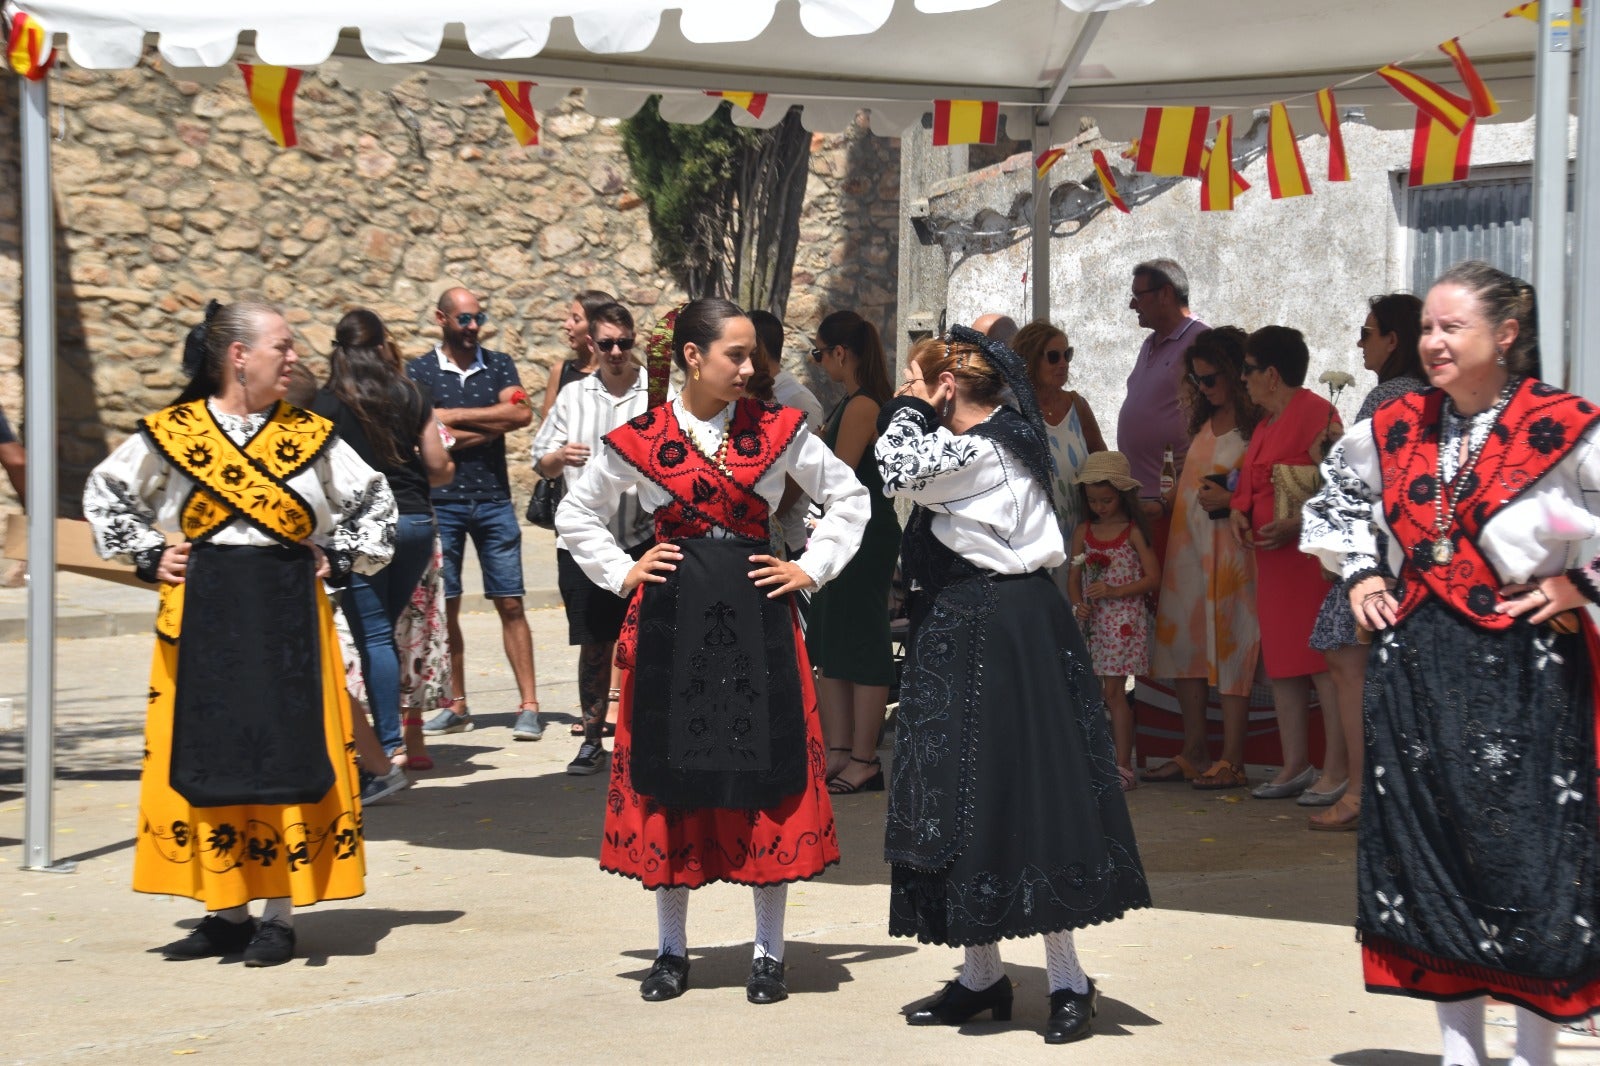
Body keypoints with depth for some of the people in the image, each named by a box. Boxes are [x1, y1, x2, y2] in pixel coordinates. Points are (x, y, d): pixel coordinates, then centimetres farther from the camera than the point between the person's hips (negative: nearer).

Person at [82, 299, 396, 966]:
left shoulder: (310, 436, 4)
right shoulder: (171, 434, 1)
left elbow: (375, 501, 14)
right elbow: (105, 495, 14)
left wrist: (339, 559, 4)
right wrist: (147, 556, 5)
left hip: (288, 618, 0)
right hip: (203, 620, 0)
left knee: (288, 759, -2)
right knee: (206, 761, 3)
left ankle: (279, 916, 5)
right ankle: (226, 912, 13)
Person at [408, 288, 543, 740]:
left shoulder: (499, 365, 9)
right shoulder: (419, 372, 3)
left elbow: (522, 413, -9)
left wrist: (455, 417, -11)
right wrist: (494, 424, -7)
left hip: (494, 500, 1)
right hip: (441, 502, -1)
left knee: (510, 604, -2)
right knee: (445, 608, 3)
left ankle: (529, 706, -1)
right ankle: (456, 707, 12)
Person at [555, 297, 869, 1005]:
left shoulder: (778, 430, 2)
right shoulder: (640, 440, 1)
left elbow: (849, 498, 12)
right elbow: (576, 514, 15)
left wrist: (810, 570, 3)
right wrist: (622, 574, 5)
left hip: (756, 619, 0)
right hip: (671, 622, 0)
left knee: (766, 777, 0)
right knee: (670, 778, 5)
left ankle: (769, 952, 11)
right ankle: (672, 950, 17)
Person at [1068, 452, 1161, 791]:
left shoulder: (1133, 532, -3)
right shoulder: (1083, 532, 9)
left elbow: (1153, 578, -7)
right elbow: (1073, 577, 10)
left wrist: (1114, 591, -16)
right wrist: (1078, 604, -10)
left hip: (1123, 620, -4)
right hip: (1091, 621, 4)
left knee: (1114, 691, -7)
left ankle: (1123, 767, -5)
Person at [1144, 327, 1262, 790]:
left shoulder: (1258, 423, -9)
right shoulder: (1204, 421, 16)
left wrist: (1231, 500, -21)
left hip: (1230, 549, -8)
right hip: (1186, 544, 8)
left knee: (1229, 651, -5)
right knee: (1183, 645, 8)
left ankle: (1232, 761, 0)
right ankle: (1194, 754, 15)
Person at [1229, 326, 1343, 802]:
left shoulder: (1316, 414, -11)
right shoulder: (1266, 421, 18)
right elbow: (1249, 480, 25)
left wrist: (1295, 525, -26)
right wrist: (1238, 509, 5)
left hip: (1311, 553, -10)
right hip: (1271, 555, 10)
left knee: (1322, 659, -9)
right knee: (1280, 660, 11)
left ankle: (1337, 770, -7)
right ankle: (1295, 766, 17)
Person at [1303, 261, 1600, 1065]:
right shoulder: (1396, 427, 7)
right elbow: (1337, 495, 26)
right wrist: (1358, 574, 15)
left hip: (1522, 669, -5)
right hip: (1415, 664, 5)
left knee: (1529, 857, -3)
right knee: (1427, 850, 8)